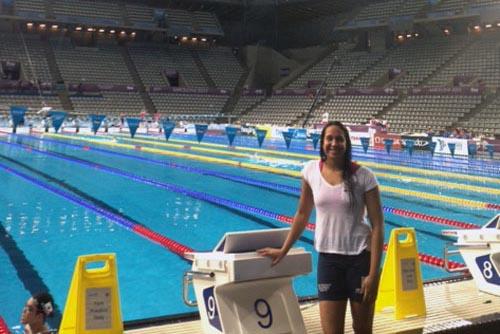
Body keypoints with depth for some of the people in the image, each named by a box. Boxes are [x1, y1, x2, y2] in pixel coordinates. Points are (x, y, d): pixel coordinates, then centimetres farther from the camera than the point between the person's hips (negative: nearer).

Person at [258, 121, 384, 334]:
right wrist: (283, 250, 16)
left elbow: (377, 226, -9)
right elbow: (302, 215, 11)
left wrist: (373, 274, -14)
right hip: (328, 258, 2)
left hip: (360, 257, -2)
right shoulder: (311, 171, -1)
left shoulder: (363, 176, -10)